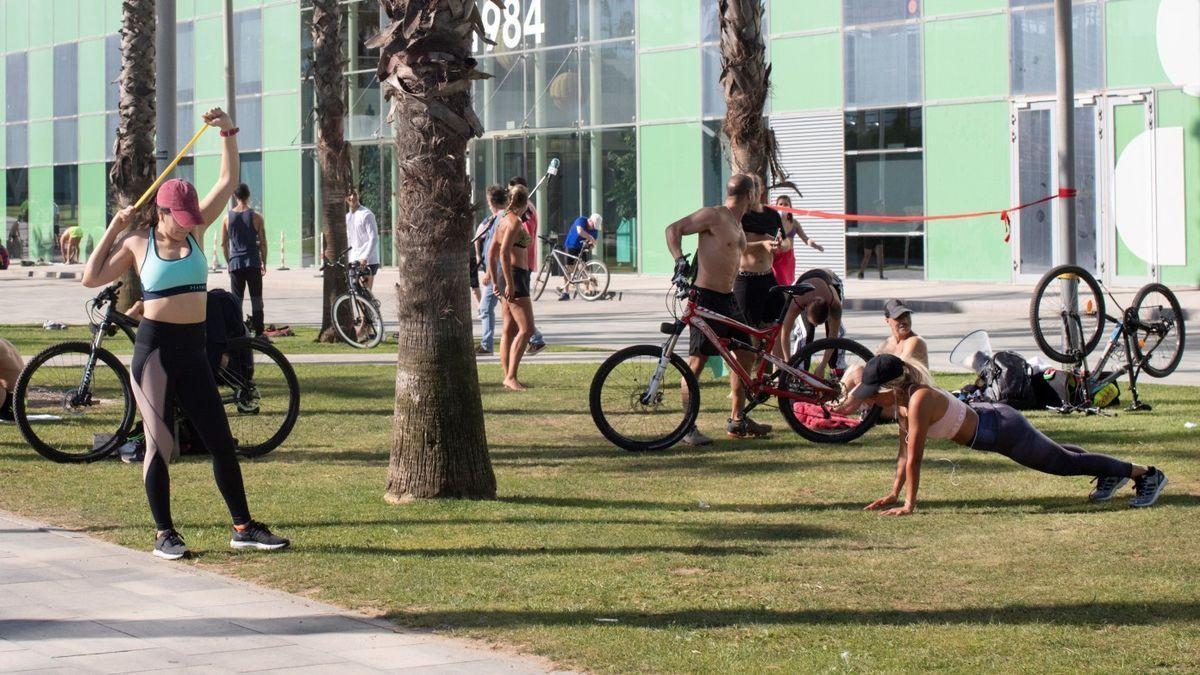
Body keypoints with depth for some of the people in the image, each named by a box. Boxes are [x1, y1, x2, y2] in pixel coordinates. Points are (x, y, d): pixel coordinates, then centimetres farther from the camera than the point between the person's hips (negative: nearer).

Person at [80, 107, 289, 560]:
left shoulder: (195, 232, 8)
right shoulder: (138, 243, 0)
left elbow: (228, 182, 6)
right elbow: (92, 277, -7)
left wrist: (228, 132, -2)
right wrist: (115, 227, -4)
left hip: (193, 349, 4)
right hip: (155, 348, -4)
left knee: (221, 441, 5)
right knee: (160, 445, 1)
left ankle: (243, 527, 11)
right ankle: (164, 534, 9)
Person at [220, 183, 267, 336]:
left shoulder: (227, 217, 1)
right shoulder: (256, 217, -4)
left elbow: (224, 244, 5)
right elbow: (263, 243, -1)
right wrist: (264, 263, 10)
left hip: (235, 264, 1)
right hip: (253, 263, -1)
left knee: (236, 300, 5)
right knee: (256, 300, 4)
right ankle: (258, 332, 2)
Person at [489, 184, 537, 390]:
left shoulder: (502, 220, 14)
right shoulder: (515, 222, -14)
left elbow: (491, 254, 18)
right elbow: (504, 252, -23)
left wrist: (496, 283, 22)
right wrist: (510, 284, -23)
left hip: (507, 276, 10)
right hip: (514, 276, -10)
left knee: (510, 329, 11)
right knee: (526, 329, -12)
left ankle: (508, 377, 14)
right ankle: (511, 377, -18)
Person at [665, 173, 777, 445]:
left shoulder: (737, 224, 17)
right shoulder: (714, 215, -11)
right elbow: (673, 229, -15)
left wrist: (761, 245, 41)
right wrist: (679, 259, -28)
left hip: (728, 299, 10)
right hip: (706, 298, -10)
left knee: (745, 356, 13)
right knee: (697, 361, -7)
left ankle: (737, 420, 24)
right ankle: (688, 427, -2)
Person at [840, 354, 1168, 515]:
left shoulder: (919, 401, -32)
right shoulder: (902, 400, -5)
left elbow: (914, 458, -32)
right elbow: (904, 449, 4)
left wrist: (909, 504, -28)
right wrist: (893, 493, 3)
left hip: (1003, 429, -8)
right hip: (986, 420, 8)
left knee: (1065, 463, 8)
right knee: (1056, 456, 30)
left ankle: (1147, 474, 23)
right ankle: (1111, 473, 53)